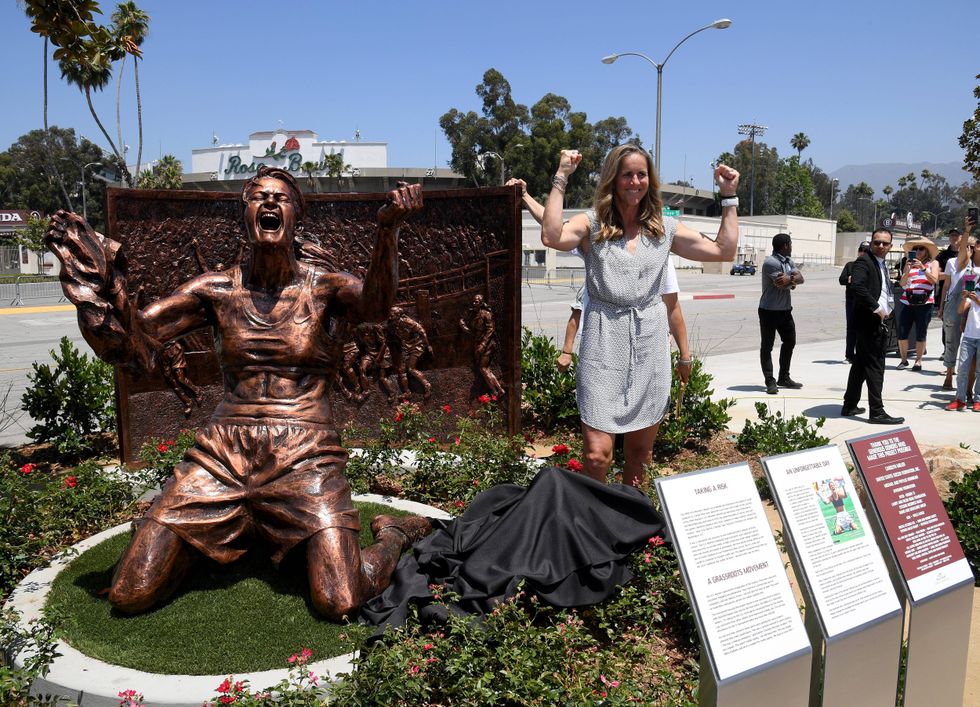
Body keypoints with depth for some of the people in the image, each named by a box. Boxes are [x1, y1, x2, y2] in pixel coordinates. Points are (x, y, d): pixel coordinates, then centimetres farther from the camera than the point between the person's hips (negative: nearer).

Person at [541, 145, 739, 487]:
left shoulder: (665, 229, 12)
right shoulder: (592, 225, 2)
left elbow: (724, 250, 11)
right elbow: (552, 237, -20)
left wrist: (728, 196, 10)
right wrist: (561, 178, -14)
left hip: (650, 343, 4)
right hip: (604, 343, -3)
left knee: (640, 454, 13)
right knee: (598, 454, -10)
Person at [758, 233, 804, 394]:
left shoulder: (788, 261, 10)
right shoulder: (771, 262, -18)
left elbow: (800, 278, 1)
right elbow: (782, 284, -24)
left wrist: (790, 279, -21)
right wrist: (793, 279, -4)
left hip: (785, 310, 10)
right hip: (769, 311, -10)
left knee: (790, 342, 17)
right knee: (767, 346, -1)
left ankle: (784, 378, 29)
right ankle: (770, 382, 2)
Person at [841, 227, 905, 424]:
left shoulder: (883, 265, 18)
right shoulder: (863, 262, -12)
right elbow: (857, 286, -27)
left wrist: (888, 309, 9)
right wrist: (876, 308, -22)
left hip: (879, 322, 10)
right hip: (868, 322, -10)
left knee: (861, 365, 14)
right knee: (875, 367, -7)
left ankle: (849, 406, 22)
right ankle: (877, 412, -2)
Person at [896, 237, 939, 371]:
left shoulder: (933, 263, 8)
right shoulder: (909, 263, 11)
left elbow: (934, 280, -7)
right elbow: (902, 283, 1)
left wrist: (923, 268, -18)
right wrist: (907, 270, -14)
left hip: (925, 304, -1)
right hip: (908, 302, 2)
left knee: (921, 334, 3)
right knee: (902, 334, -2)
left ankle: (918, 360, 13)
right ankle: (904, 359, 12)